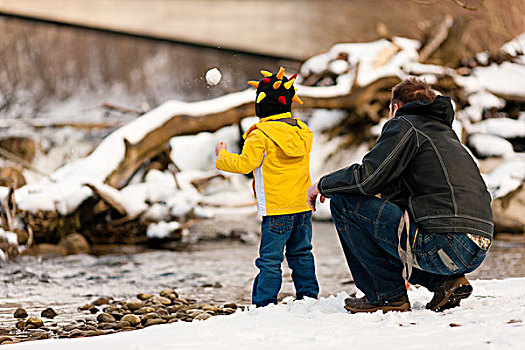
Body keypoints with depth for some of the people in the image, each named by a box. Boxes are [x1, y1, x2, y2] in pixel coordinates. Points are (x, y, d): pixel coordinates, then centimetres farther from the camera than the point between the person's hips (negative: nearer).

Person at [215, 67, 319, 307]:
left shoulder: (260, 136, -12)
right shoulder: (303, 132, 9)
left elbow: (244, 164, -16)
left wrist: (222, 155, 2)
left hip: (276, 210, -6)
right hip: (303, 206, 6)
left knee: (270, 259, -4)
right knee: (301, 254, 16)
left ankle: (264, 303, -4)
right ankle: (308, 295, 19)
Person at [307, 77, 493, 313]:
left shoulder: (404, 125, 4)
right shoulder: (445, 132, 28)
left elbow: (366, 179, -8)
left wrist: (323, 185, 10)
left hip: (444, 245, -8)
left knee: (343, 202, 0)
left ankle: (387, 294, 1)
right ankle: (444, 281, 12)